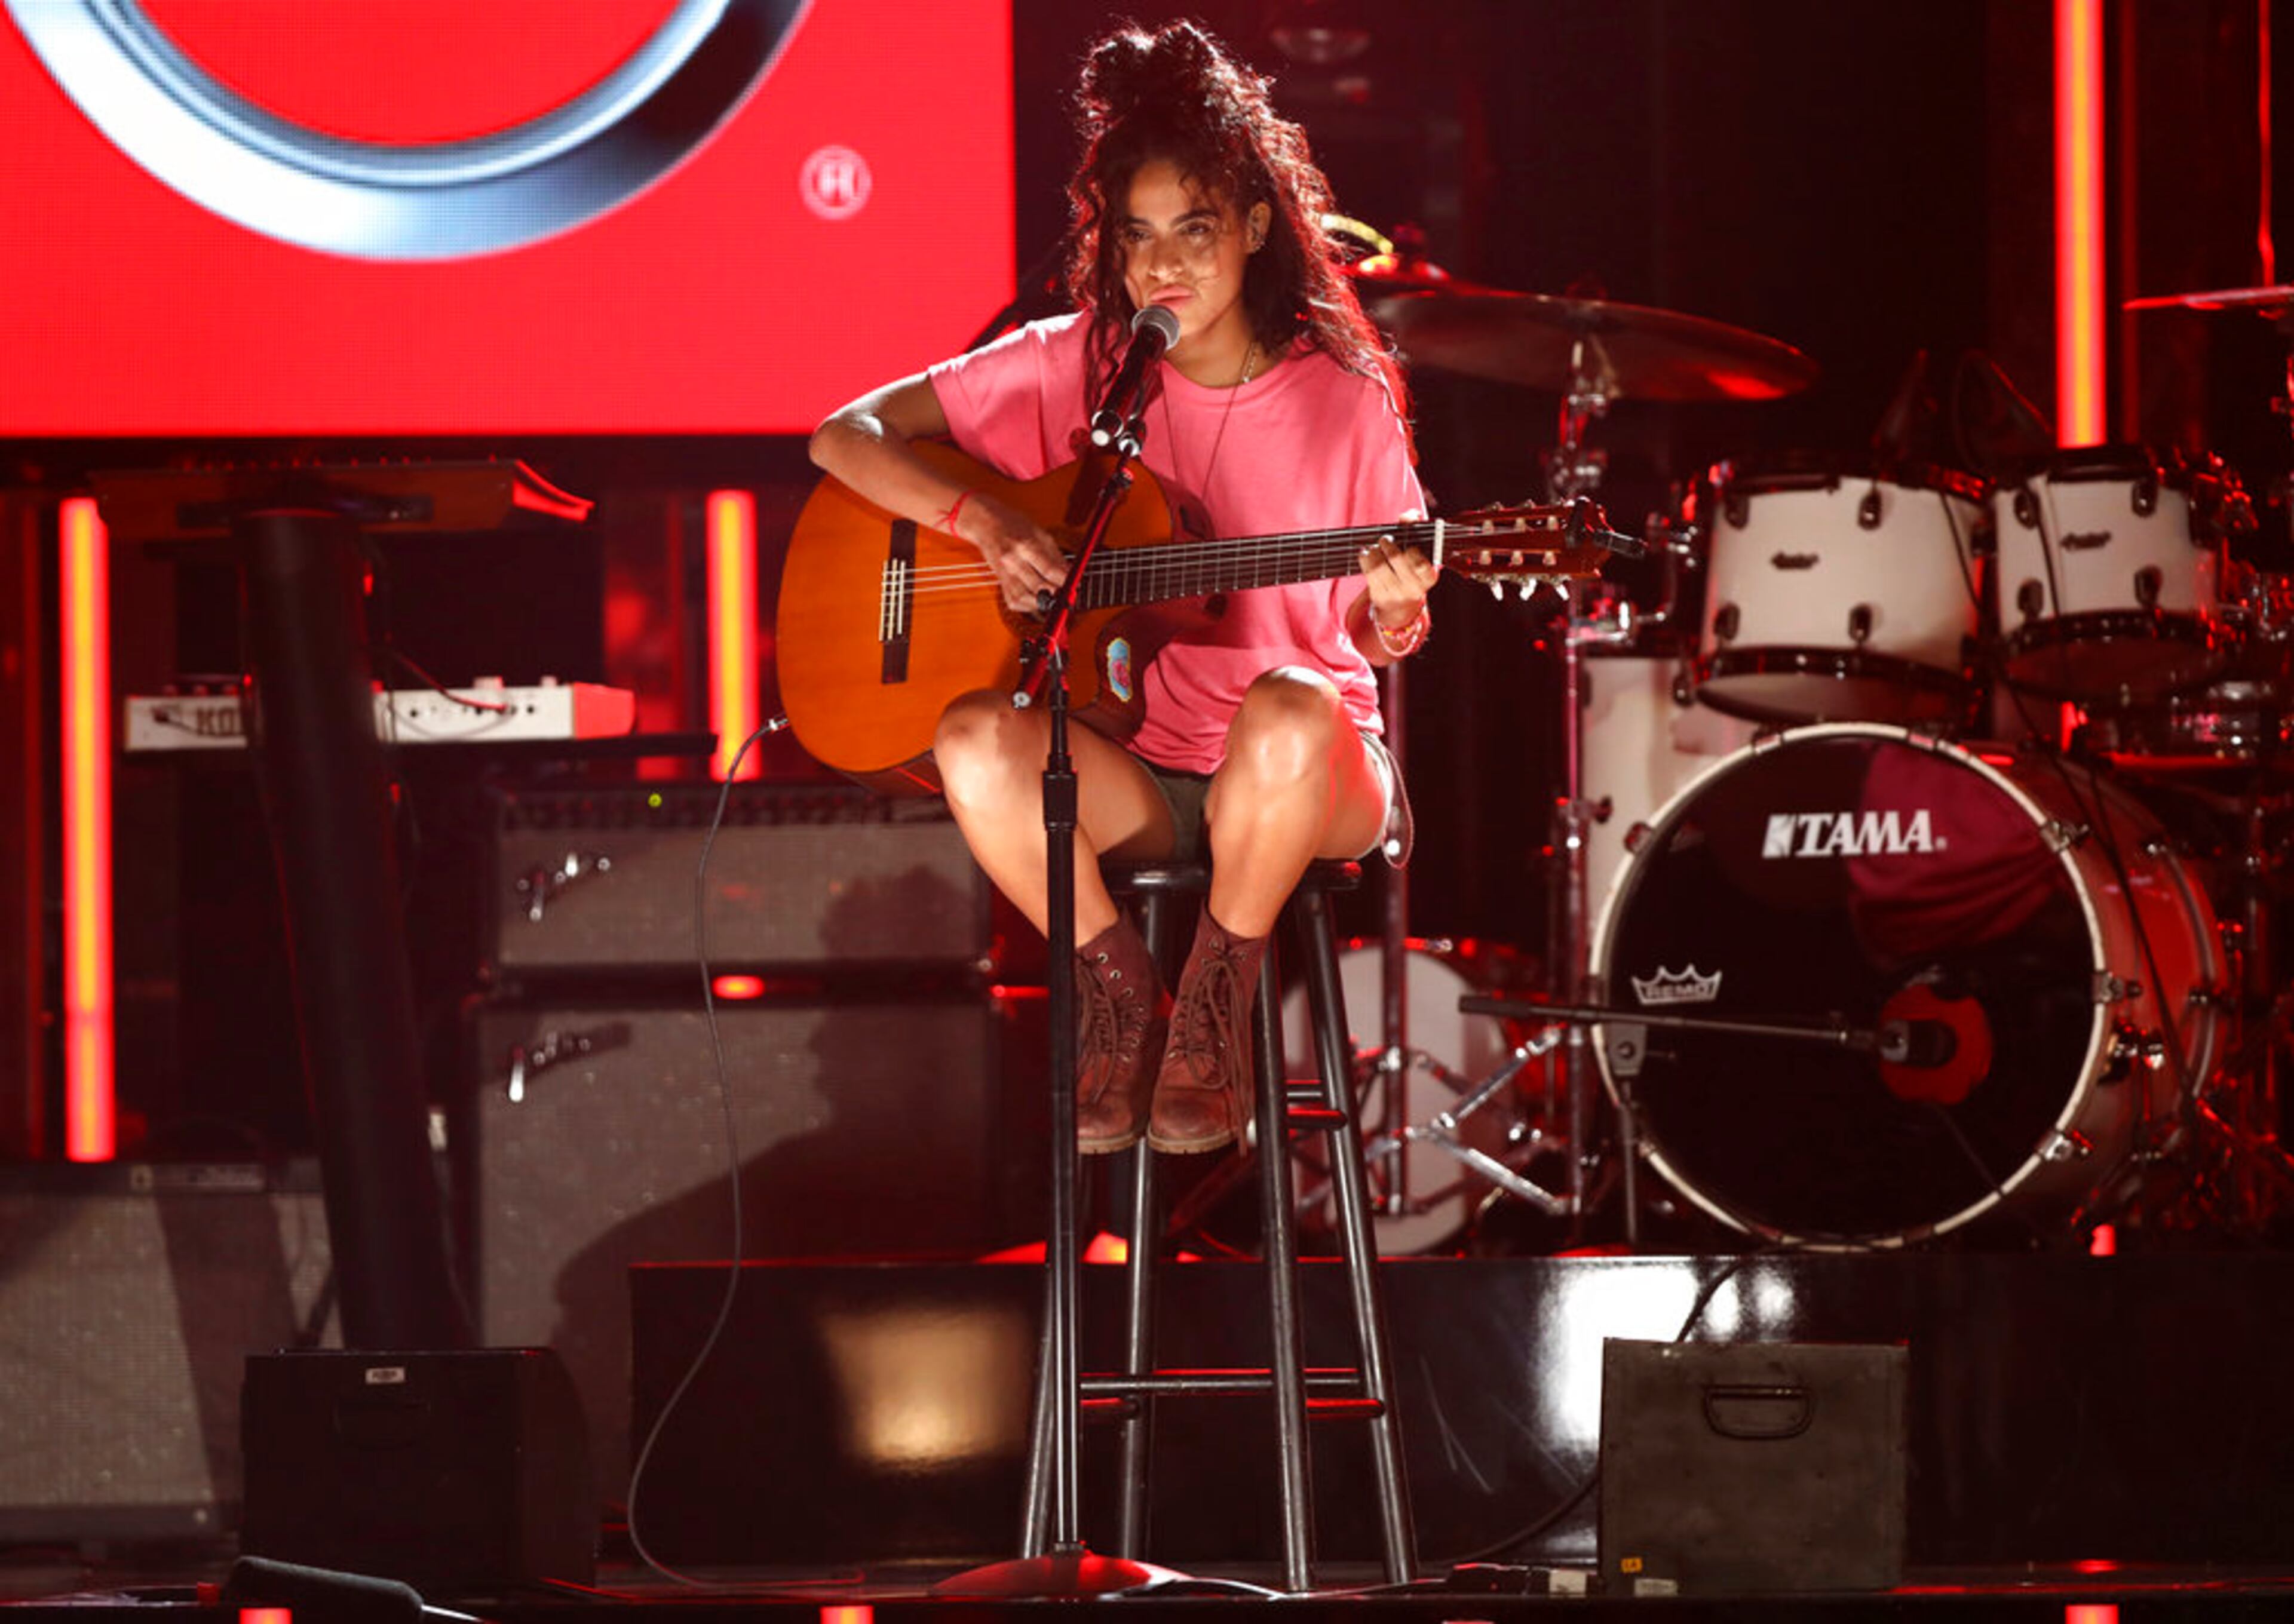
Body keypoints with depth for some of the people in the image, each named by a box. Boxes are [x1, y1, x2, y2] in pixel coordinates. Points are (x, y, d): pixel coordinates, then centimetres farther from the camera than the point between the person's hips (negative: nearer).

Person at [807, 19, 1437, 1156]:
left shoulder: (1341, 399, -4)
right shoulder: (1073, 366, -1)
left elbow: (1382, 634, 3)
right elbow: (845, 438, -1)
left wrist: (1396, 614, -22)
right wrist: (985, 524, -17)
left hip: (1304, 784, -2)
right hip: (1131, 775, 2)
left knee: (1290, 711, -38)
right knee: (976, 741, -31)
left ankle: (1216, 997, -12)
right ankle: (1117, 996, -7)